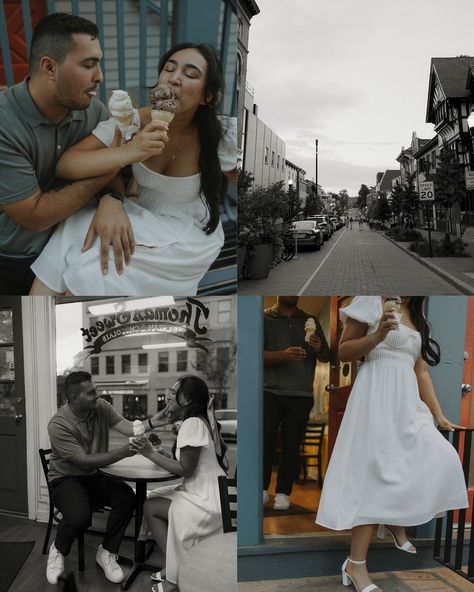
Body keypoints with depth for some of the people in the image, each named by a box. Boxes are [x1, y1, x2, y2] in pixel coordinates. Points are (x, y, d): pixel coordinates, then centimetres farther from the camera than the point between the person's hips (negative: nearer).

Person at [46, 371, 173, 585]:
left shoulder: (101, 407, -7)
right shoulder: (58, 425, -23)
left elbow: (128, 427, -14)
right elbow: (84, 461, -26)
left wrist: (151, 423, -35)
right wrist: (123, 452, -34)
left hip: (93, 476, 5)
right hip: (65, 479, -5)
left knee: (127, 497, -21)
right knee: (79, 517, -33)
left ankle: (107, 553, 1)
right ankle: (58, 550, 4)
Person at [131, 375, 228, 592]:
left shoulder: (192, 424, -20)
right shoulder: (205, 420, 7)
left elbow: (185, 469, -19)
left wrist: (151, 454, -15)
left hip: (206, 501, -9)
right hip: (210, 492, 9)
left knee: (150, 508, -2)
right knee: (153, 500, 10)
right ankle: (175, 567, 16)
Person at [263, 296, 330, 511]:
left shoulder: (310, 321, 14)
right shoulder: (265, 318, 4)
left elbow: (326, 357, 15)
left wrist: (319, 349, -8)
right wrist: (283, 355, -23)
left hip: (301, 396, 2)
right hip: (270, 392, -2)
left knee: (291, 445, 0)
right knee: (265, 440, -4)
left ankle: (283, 493, 10)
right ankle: (262, 489, 11)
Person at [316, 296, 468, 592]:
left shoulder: (417, 319, 20)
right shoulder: (374, 299, -2)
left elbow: (422, 372, 17)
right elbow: (344, 351, -5)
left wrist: (439, 415, 12)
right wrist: (377, 336, -21)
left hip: (407, 401, 8)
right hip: (377, 396, -7)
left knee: (443, 460, -4)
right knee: (380, 473, -10)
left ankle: (396, 522, 17)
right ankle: (355, 565, -1)